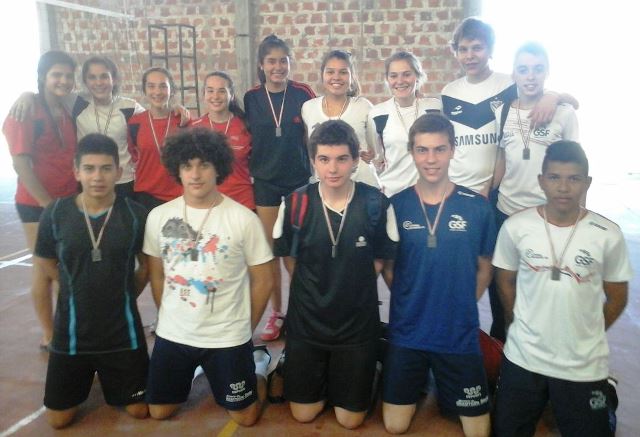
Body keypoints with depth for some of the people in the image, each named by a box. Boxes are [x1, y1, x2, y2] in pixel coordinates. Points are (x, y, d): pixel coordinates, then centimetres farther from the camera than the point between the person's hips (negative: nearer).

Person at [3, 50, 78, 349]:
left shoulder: (70, 111, 9)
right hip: (37, 203, -6)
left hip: (70, 201, 6)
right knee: (44, 268, 4)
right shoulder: (26, 112, -10)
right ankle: (49, 334, 17)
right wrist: (48, 203, -16)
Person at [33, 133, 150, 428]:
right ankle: (90, 377, 39)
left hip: (123, 333, 0)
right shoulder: (55, 214, -10)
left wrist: (123, 298, 1)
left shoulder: (136, 215, -12)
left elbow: (147, 264, 3)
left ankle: (109, 376, 39)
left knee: (139, 410, 10)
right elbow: (45, 262, 7)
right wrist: (79, 291, 5)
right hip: (71, 332, 1)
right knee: (58, 419, 11)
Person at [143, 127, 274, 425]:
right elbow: (156, 275, 9)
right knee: (159, 411, 15)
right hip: (171, 334, 3)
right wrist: (169, 317, 9)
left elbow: (263, 280, -6)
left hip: (227, 338, -3)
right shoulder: (158, 217, -4)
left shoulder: (244, 219, -15)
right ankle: (194, 371, 41)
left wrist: (245, 328, 2)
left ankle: (258, 370, 37)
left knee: (244, 416, 8)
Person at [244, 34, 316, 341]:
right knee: (270, 248, 6)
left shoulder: (302, 94, -5)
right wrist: (248, 172, 2)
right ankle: (276, 312, 19)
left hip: (299, 179, -1)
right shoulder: (251, 98, 0)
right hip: (264, 181, 2)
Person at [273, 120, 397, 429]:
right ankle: (325, 377, 39)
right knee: (303, 414, 12)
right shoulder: (295, 203, -13)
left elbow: (379, 261, 0)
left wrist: (351, 290, -1)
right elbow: (290, 259, 2)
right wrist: (315, 291, 3)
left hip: (357, 323, -1)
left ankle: (347, 376, 38)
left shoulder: (376, 204, -15)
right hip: (306, 320, 1)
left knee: (350, 419, 11)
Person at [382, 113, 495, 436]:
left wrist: (461, 306, -1)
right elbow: (387, 266, 4)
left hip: (461, 334, 0)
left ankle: (443, 387, 35)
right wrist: (411, 301, -4)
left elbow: (484, 267, 4)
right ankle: (420, 384, 36)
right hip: (406, 333, 0)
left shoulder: (477, 207, -7)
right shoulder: (396, 205, -6)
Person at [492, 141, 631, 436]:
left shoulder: (608, 235, -10)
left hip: (584, 365, -1)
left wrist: (588, 335, 7)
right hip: (523, 358, 1)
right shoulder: (515, 227, -9)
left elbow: (617, 297, 3)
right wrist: (521, 328, 9)